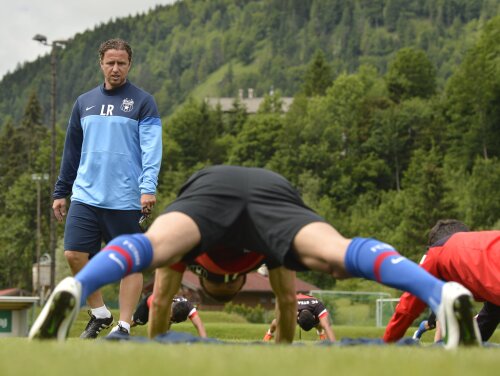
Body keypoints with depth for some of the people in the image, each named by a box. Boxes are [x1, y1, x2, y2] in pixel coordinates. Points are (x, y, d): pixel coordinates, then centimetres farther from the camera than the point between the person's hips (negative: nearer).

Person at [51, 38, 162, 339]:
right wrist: (61, 192, 16)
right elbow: (72, 151, 18)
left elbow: (152, 148, -9)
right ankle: (99, 313, 15)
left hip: (125, 200, -4)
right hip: (85, 197, 4)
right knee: (74, 254, -4)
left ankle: (123, 326, 8)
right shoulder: (84, 103, 14)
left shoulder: (143, 102, 1)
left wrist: (148, 188, -22)